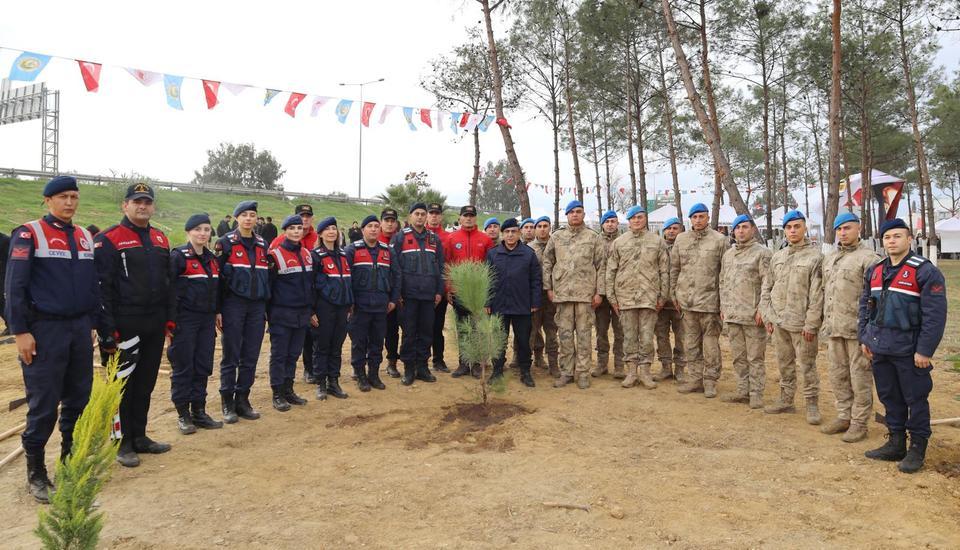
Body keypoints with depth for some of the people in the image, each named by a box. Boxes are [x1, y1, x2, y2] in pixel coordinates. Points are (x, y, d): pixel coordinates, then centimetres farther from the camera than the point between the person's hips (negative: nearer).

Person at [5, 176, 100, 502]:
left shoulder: (85, 237, 12)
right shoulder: (29, 234, -5)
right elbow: (14, 285, -9)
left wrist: (93, 322, 13)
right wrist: (20, 331, -13)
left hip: (80, 328, 6)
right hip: (45, 330, -5)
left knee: (79, 399, 11)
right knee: (44, 405, -2)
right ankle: (36, 473, 12)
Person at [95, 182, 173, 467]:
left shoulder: (160, 239, 13)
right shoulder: (108, 240, -8)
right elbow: (102, 288, -12)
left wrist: (169, 319, 12)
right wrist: (107, 331, -16)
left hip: (154, 326, 6)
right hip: (124, 326, -6)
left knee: (145, 384, 14)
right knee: (122, 385, 4)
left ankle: (140, 437, 26)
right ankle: (123, 443, 16)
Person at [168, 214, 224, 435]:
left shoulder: (212, 259, 13)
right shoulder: (178, 256, -8)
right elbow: (170, 289, -13)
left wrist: (216, 313, 16)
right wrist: (171, 320, -16)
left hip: (207, 320, 6)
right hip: (185, 320, -6)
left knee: (203, 367, 8)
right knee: (183, 367, 1)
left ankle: (199, 411, 18)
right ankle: (183, 415, 11)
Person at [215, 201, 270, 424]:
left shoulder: (262, 245, 12)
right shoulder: (225, 243, -3)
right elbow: (217, 276, -4)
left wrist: (266, 308, 13)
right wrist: (217, 310, -8)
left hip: (256, 306, 4)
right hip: (233, 305, -4)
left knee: (251, 356, 5)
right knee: (231, 356, 1)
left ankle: (243, 399, 16)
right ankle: (227, 403, 12)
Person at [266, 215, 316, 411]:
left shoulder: (307, 254, 10)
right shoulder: (275, 255, -9)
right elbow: (267, 286, -7)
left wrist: (311, 311, 17)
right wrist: (268, 314, -7)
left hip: (302, 314, 6)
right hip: (282, 314, -6)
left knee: (294, 354, 12)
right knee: (279, 355, 2)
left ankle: (288, 390, 22)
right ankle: (277, 394, 10)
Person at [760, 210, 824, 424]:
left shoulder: (815, 256, -7)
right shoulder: (777, 257, 11)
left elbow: (817, 293, -11)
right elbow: (767, 288, 14)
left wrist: (811, 323, -15)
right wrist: (768, 316, 7)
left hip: (801, 323, -6)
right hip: (779, 321, 6)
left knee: (807, 365, 2)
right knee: (784, 364, 15)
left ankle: (812, 404, 13)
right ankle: (786, 400, 26)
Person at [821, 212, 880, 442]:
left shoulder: (868, 257, -7)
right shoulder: (829, 258, 16)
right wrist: (826, 324, 18)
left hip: (857, 328, -7)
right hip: (834, 328, 7)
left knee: (860, 376, 1)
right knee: (838, 375, 13)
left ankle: (859, 423, 11)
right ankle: (844, 416, 26)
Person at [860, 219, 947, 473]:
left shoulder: (925, 271, -11)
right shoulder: (874, 271, 10)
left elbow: (935, 315, -14)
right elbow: (865, 306, 18)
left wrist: (924, 350, -16)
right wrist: (864, 338, 12)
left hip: (908, 350, -6)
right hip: (879, 349, 6)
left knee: (915, 399, 4)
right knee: (889, 397, 14)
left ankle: (917, 449, 17)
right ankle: (895, 443, 27)